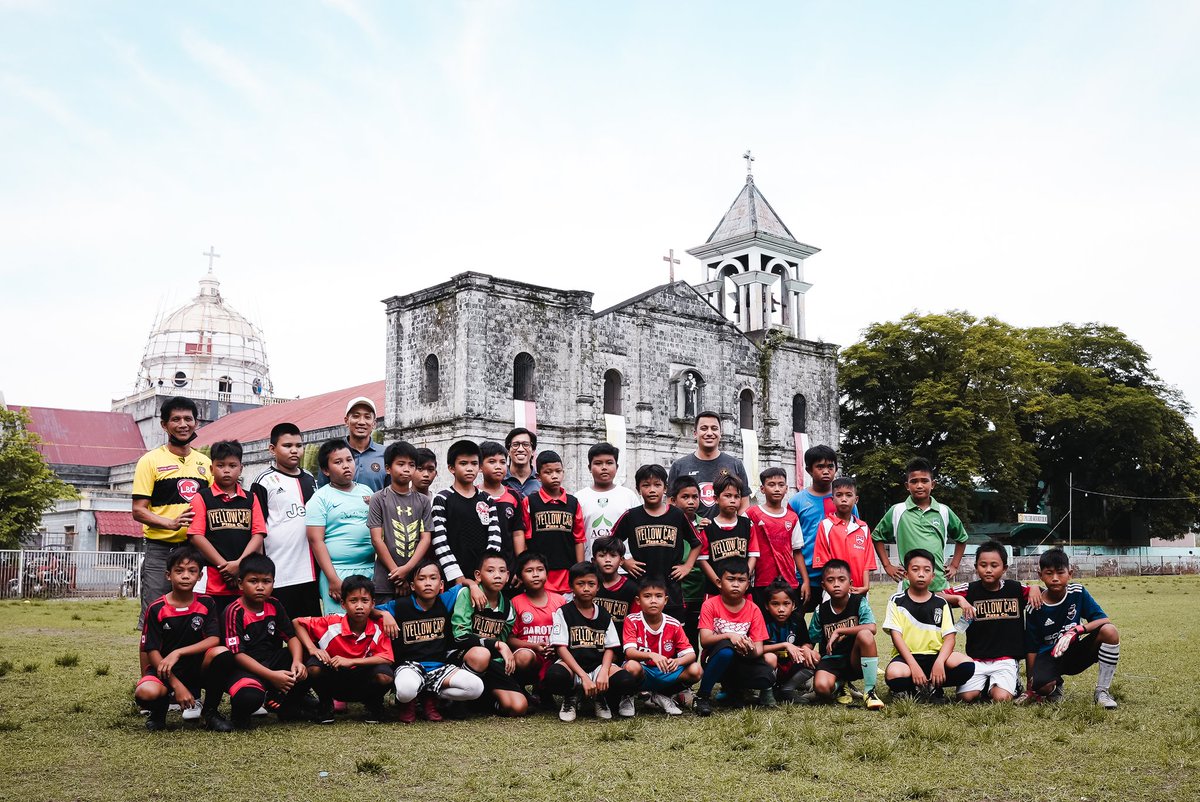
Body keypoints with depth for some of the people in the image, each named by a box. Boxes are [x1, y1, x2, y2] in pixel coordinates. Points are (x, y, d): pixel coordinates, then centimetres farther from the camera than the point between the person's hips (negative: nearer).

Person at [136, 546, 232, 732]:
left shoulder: (206, 604, 0)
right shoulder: (156, 609, -6)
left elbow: (214, 640, -12)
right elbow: (152, 651, -10)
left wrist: (178, 653, -26)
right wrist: (176, 685, -20)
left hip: (197, 668, 2)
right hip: (164, 670, -1)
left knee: (221, 652, -31)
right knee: (145, 693, -36)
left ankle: (210, 711, -7)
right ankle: (160, 709, 6)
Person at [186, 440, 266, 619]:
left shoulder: (251, 499, 13)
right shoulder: (202, 498, 5)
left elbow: (258, 534, 5)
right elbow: (196, 536, -4)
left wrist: (239, 564, -11)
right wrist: (224, 565, -11)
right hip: (213, 584, -2)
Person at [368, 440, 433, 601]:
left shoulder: (423, 502, 10)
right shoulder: (379, 499, 2)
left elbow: (425, 539, 4)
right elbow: (377, 539, -3)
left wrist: (407, 568, -10)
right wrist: (397, 572, -9)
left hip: (418, 579, 2)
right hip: (386, 581, -2)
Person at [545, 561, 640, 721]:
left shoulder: (604, 616, 12)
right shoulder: (563, 612, 1)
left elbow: (609, 648, 7)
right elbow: (561, 648, -8)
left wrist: (604, 672, -16)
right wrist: (584, 677, -20)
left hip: (598, 665, 3)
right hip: (571, 665, -3)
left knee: (628, 681, -28)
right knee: (554, 676, -39)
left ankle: (600, 698, 8)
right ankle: (570, 697, 0)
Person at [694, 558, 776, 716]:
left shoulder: (753, 610, -1)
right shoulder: (710, 605, -8)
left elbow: (759, 648, -5)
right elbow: (704, 640, -19)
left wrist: (753, 651, -30)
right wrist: (729, 635, -35)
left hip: (741, 662, 4)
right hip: (714, 660, -4)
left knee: (767, 678, -26)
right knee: (726, 649, -38)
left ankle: (732, 688, 9)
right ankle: (702, 696, -18)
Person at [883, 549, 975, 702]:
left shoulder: (941, 603, 9)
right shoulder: (897, 601, 4)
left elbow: (949, 637, 0)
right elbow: (896, 636, -5)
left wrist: (939, 662, -20)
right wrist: (914, 666, -18)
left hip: (935, 655, 3)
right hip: (907, 657, -3)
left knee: (966, 665, -28)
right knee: (894, 674, -37)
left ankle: (931, 687, -6)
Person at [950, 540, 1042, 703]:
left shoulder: (1015, 589, 3)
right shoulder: (970, 590, 0)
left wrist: (1034, 589, -6)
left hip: (1005, 659, 0)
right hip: (976, 659, 0)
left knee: (1001, 698, -23)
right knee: (965, 698, -19)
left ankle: (1002, 685, 11)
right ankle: (984, 684, 13)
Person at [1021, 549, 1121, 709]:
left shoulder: (1077, 592, -8)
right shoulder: (1034, 608, -13)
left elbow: (1104, 620, -13)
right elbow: (1031, 648, -7)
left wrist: (1075, 631, -30)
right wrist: (1031, 688, -6)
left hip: (1075, 653, 3)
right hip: (1049, 656, -2)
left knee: (1110, 631, -24)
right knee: (1042, 685, -37)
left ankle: (1102, 691, -11)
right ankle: (1056, 686, 6)